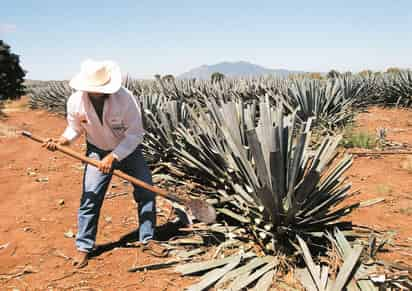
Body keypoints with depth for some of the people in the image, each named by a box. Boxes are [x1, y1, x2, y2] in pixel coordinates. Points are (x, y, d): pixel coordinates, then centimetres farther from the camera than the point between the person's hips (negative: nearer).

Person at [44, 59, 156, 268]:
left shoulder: (124, 98, -30)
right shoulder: (75, 101, -20)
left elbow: (135, 134, -25)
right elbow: (75, 128, -3)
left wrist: (113, 157, -31)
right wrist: (62, 140, -24)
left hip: (128, 150, -1)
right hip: (97, 152, 1)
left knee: (146, 193, -3)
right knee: (90, 197, -5)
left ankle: (148, 239, 14)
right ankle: (83, 247, 10)